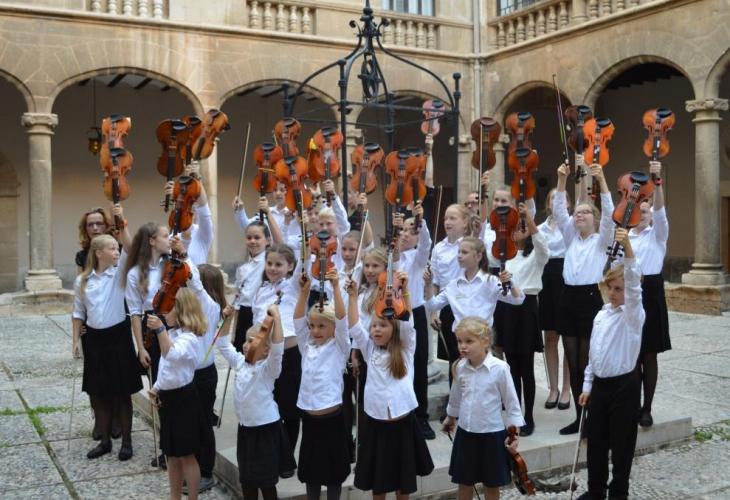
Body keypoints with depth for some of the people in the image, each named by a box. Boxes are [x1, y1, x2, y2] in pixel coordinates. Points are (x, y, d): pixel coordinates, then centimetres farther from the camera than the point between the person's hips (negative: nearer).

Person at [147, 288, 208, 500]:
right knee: (171, 454, 17)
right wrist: (156, 388, 8)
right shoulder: (172, 334, 10)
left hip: (183, 399, -9)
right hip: (167, 398, 9)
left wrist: (160, 330, -48)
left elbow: (172, 355, -40)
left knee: (186, 456, 1)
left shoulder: (189, 338, -19)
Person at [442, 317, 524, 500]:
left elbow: (511, 401, -10)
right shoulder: (460, 367, -4)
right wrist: (450, 417, 27)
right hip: (465, 432, 4)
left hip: (492, 434, -4)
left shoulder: (499, 368, -19)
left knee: (491, 485, 12)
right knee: (464, 482, 15)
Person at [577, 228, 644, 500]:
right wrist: (587, 385, 13)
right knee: (596, 438, 13)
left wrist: (628, 250, -45)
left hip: (624, 385, -6)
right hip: (600, 384, 6)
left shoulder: (633, 315, -11)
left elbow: (634, 286, -31)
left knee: (621, 442, 5)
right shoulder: (601, 315, 9)